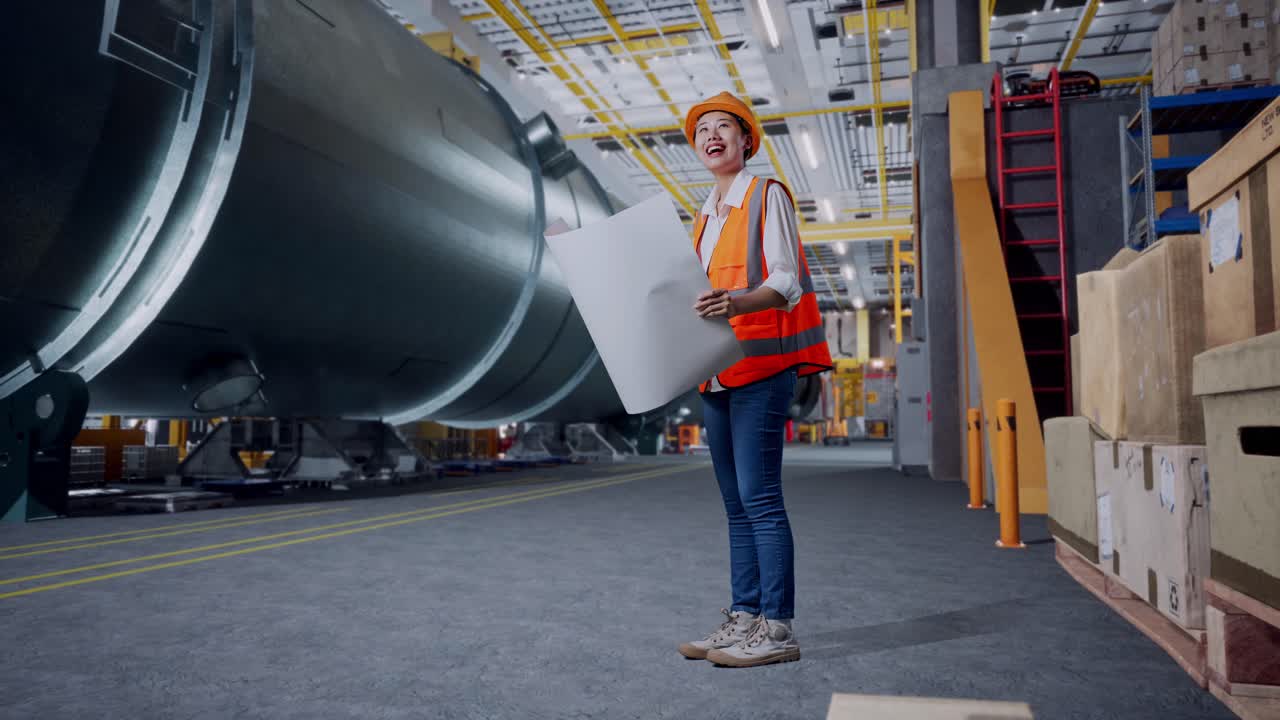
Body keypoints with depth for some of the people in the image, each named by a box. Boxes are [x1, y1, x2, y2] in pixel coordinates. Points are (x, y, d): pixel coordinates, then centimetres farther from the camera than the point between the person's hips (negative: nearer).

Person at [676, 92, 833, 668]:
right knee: (736, 505, 9)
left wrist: (735, 302, -29)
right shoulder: (704, 217, 22)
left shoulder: (768, 196, 0)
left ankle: (777, 628, -4)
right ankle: (742, 619, 15)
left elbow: (785, 283, -11)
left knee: (759, 497, -11)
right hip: (716, 374, 8)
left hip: (760, 367, -8)